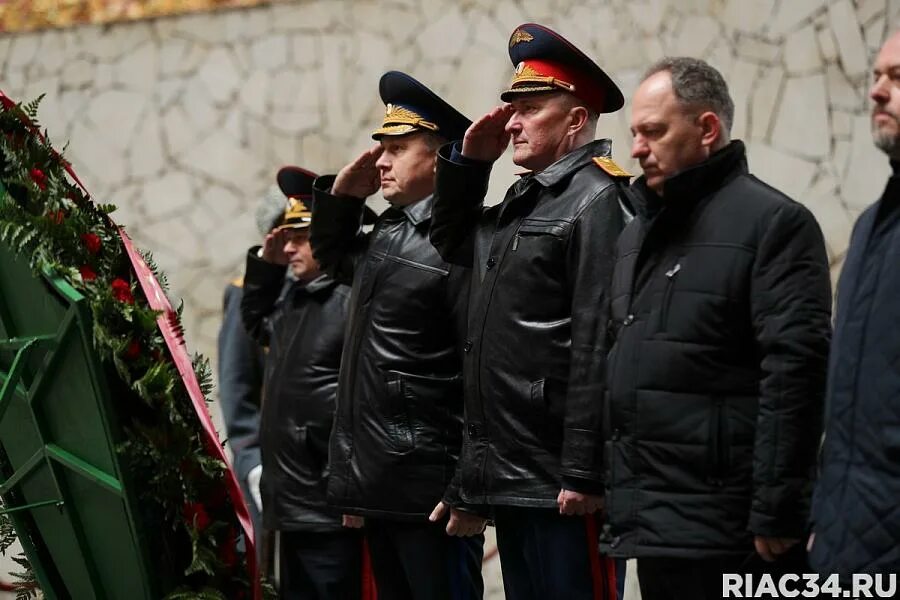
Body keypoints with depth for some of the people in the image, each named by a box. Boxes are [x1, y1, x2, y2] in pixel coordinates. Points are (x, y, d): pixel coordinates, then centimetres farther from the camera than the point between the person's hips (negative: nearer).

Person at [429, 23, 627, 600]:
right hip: (511, 477, 9)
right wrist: (467, 161, 18)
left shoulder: (598, 200, -12)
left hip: (559, 483, -9)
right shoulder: (524, 201, 17)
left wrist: (583, 475, -22)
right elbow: (452, 240, 35)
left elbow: (598, 348, -19)